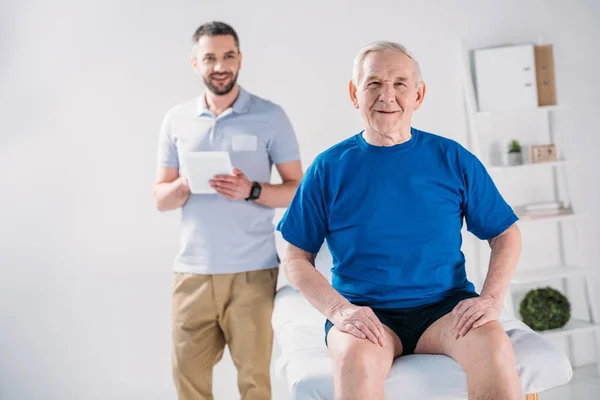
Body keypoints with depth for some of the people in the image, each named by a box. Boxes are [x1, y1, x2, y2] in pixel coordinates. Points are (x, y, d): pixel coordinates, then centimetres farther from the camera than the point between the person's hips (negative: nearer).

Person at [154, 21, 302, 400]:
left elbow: (297, 189, 0)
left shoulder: (270, 116, 0)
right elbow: (161, 198, 9)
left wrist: (251, 190, -18)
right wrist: (185, 185, -13)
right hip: (192, 270, 3)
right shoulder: (176, 120, 8)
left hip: (252, 271, -2)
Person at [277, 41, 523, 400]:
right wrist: (340, 310, -13)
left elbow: (506, 236, 9)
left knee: (494, 346, -29)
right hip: (365, 312, -1)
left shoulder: (453, 159, 4)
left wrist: (491, 299, -8)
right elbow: (296, 257, 3)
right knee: (356, 359, -34)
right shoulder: (330, 167, 2)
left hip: (444, 308, 2)